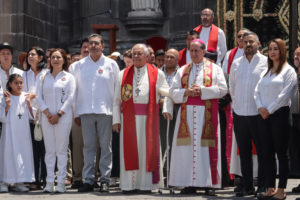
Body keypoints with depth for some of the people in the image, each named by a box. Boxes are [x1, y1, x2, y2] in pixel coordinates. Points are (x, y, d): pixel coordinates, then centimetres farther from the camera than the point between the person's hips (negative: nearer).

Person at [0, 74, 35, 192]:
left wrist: (28, 104, -9)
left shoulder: (25, 97, 6)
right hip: (10, 131, -3)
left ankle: (19, 182, 6)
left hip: (23, 131, 3)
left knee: (24, 153, 0)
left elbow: (31, 116, 5)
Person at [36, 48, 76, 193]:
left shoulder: (68, 77, 5)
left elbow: (70, 98, -2)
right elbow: (39, 97, 7)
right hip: (47, 117, 3)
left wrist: (58, 114, -10)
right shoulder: (44, 78, 13)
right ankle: (49, 183, 3)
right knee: (49, 150, 2)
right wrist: (47, 113, -6)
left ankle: (61, 183, -2)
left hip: (63, 117, -3)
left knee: (61, 150, -4)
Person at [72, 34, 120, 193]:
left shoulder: (111, 64, 6)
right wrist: (76, 112, 6)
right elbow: (75, 90, 11)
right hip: (85, 112, 1)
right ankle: (88, 180, 6)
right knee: (88, 146, 3)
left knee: (105, 146, 0)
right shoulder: (79, 65, 10)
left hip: (105, 111, -1)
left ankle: (105, 179, 5)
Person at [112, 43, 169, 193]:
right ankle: (129, 184, 4)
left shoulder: (157, 74, 8)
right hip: (128, 117, 1)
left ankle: (146, 184, 5)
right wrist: (116, 119, 2)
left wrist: (158, 89, -14)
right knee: (129, 150, 0)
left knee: (147, 149, 0)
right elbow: (117, 99, 10)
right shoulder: (124, 74, 12)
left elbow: (167, 92, 7)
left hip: (148, 117, -1)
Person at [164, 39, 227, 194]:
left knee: (206, 147, -6)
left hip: (206, 115, -3)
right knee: (187, 147, -3)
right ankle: (190, 183, -1)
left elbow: (222, 89, -3)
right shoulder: (183, 70, 16)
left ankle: (209, 183, -4)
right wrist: (186, 92, -9)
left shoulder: (214, 69, 7)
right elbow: (173, 91, 10)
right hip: (186, 114, 3)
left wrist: (202, 90, -12)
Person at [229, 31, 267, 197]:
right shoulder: (236, 64, 13)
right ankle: (247, 186, 14)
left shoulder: (266, 62, -1)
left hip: (259, 114, -4)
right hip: (239, 113, 4)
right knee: (244, 152, 8)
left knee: (262, 151, -2)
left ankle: (263, 186, 5)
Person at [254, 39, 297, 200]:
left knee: (281, 152, -3)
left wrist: (269, 110, -12)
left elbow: (284, 94, -10)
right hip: (264, 115, 6)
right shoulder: (266, 72, 18)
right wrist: (260, 107, -6)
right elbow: (257, 91, 12)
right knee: (267, 153, 6)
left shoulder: (288, 71, -1)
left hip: (280, 114, -6)